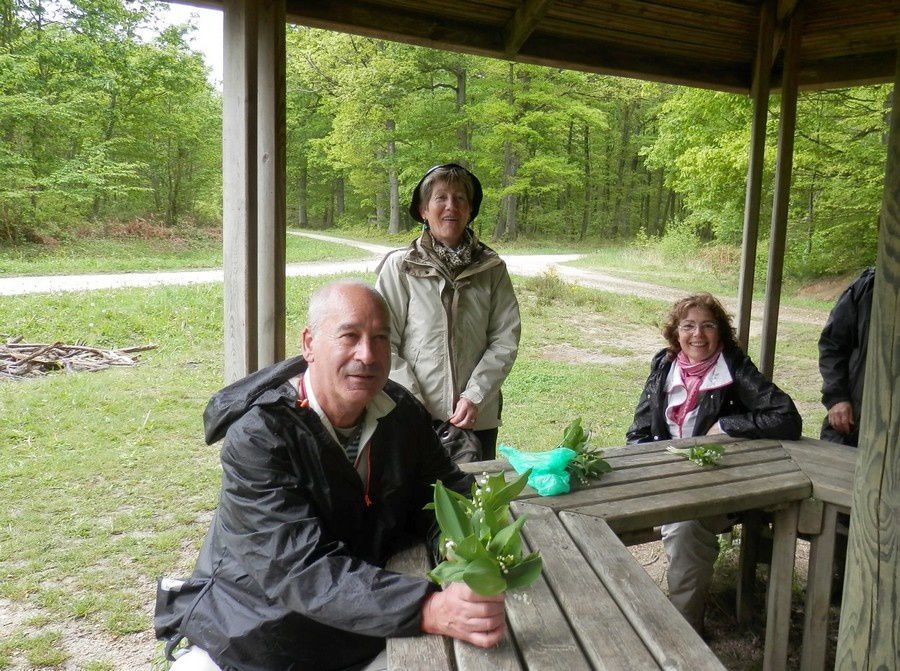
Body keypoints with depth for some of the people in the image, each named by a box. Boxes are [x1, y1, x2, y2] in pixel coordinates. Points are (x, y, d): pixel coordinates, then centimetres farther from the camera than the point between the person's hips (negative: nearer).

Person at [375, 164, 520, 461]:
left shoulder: (492, 268, 4)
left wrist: (475, 396, -10)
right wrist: (413, 402, -13)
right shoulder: (399, 267, -4)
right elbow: (384, 343, -6)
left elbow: (506, 339, 0)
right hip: (414, 419, -2)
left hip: (478, 420, 3)